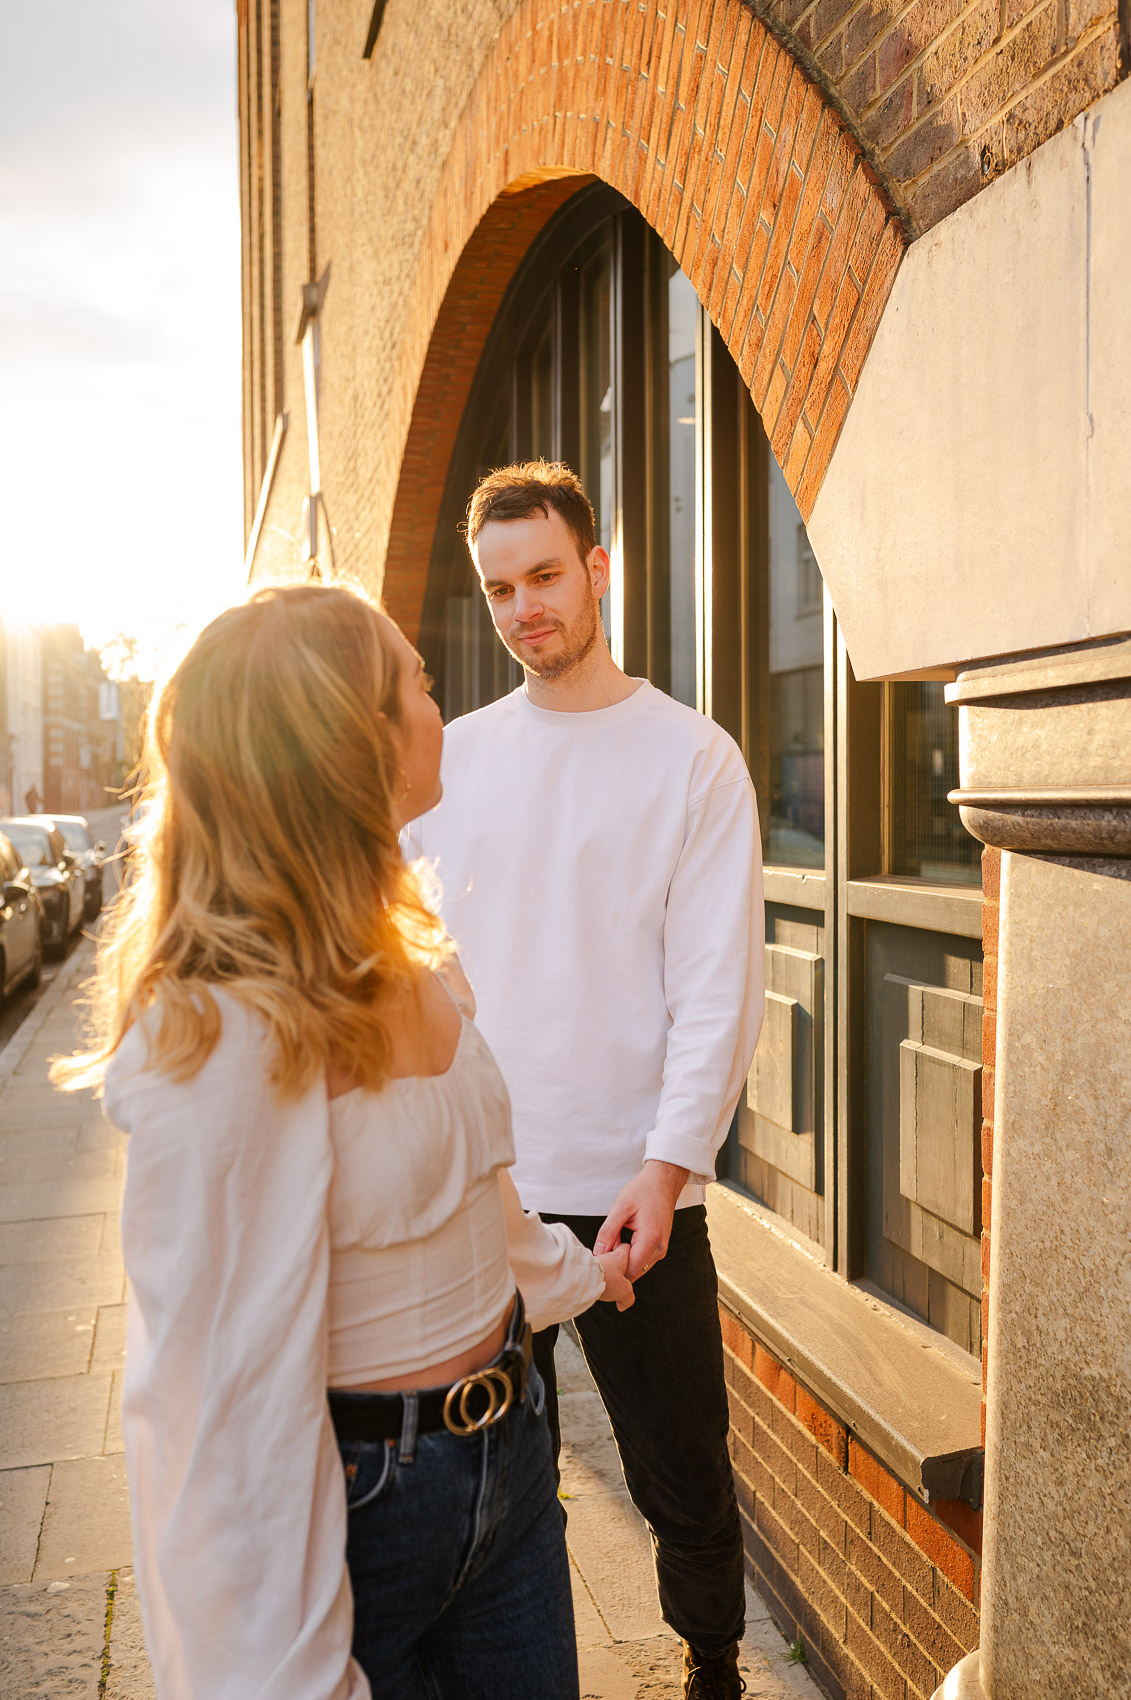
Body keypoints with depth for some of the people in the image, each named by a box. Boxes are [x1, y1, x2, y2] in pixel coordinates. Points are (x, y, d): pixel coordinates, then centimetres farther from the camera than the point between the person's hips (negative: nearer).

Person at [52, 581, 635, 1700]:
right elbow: (232, 1396, -24)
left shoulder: (412, 960, -1)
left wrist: (569, 1270, 30)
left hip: (503, 1447, 8)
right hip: (350, 1508, -7)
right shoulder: (221, 1041, -28)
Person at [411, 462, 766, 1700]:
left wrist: (665, 1169, -17)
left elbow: (718, 987, -9)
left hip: (629, 1185, -3)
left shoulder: (693, 757, -5)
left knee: (679, 1467, 12)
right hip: (469, 1179, 3)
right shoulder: (454, 754, 7)